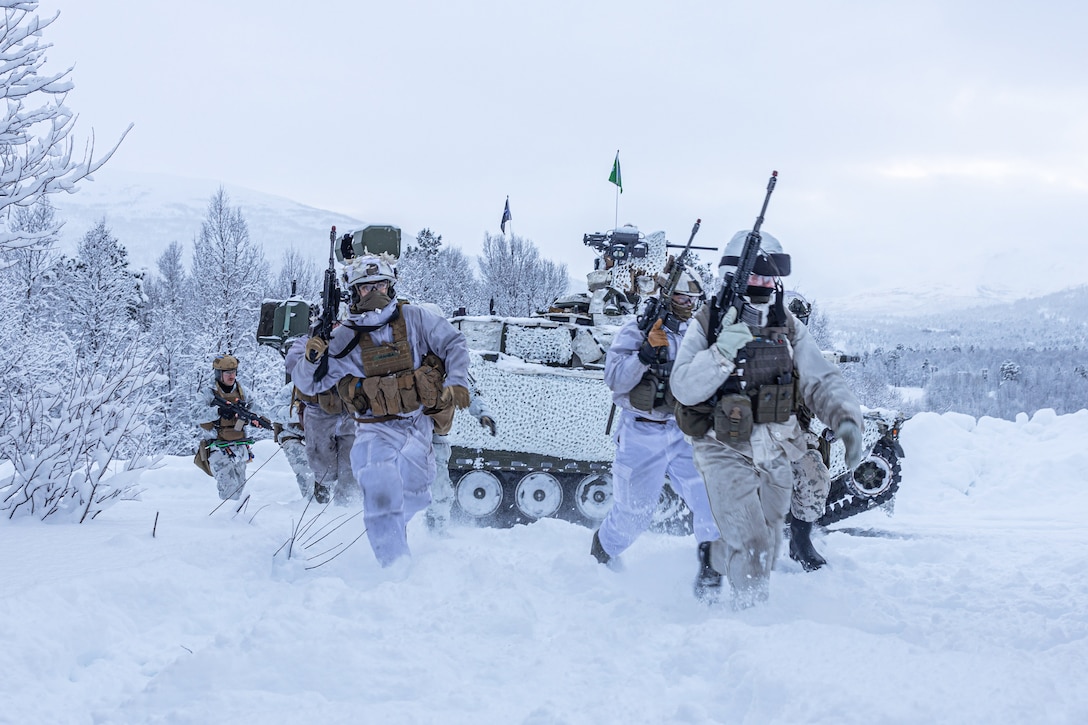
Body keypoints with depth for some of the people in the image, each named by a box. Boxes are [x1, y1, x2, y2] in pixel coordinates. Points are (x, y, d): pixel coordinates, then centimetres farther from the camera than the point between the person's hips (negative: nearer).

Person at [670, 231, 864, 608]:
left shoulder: (788, 328, 5)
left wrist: (845, 417, -20)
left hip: (775, 456, 5)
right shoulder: (708, 326, -8)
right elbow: (684, 389, -16)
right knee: (749, 545, -18)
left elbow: (821, 379, -2)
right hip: (726, 452, -5)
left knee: (764, 550, 15)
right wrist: (723, 351, -29)